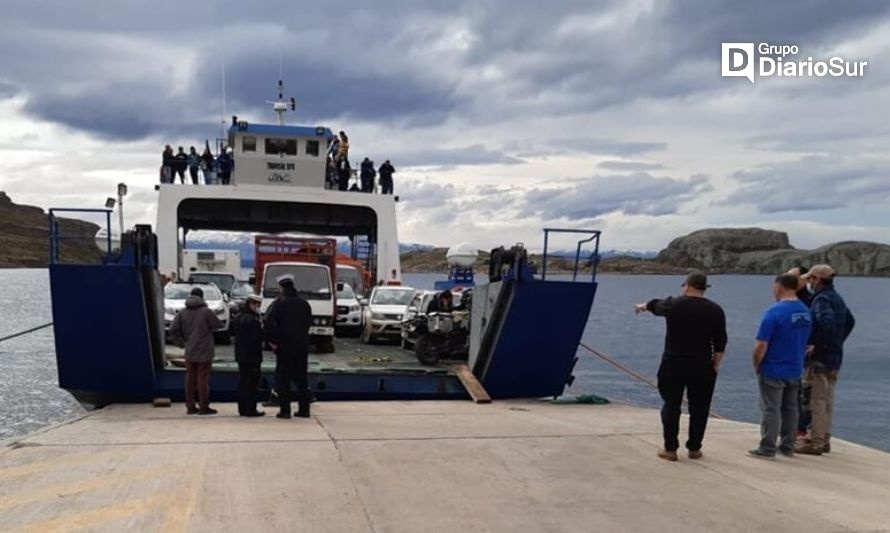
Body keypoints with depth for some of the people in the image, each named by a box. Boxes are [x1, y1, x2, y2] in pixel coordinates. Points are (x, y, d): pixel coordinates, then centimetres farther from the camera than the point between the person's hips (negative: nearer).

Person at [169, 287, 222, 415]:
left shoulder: (183, 312, 3)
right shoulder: (206, 311, -11)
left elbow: (173, 329, 0)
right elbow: (218, 325, -3)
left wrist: (181, 341, 8)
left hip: (189, 352, 5)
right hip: (204, 352, -5)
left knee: (190, 378, 12)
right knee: (203, 379, 0)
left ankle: (190, 406, 16)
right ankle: (203, 407, 3)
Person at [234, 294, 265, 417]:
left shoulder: (239, 318, 12)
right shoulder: (252, 320, -17)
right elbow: (257, 338, -20)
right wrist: (262, 329, -5)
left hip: (240, 356, 9)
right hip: (251, 356, -9)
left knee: (242, 382, 13)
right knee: (251, 384, -4)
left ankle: (242, 408, 17)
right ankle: (250, 409, -2)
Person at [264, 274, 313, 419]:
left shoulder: (279, 303, -9)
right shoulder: (303, 303, 7)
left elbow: (268, 322, -19)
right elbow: (309, 322, 14)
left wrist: (272, 340, -10)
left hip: (284, 346, -4)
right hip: (302, 345, 4)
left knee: (283, 379, 3)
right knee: (302, 378, 11)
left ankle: (285, 410, 2)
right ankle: (304, 409, 13)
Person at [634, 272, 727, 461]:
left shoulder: (673, 304, -3)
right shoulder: (715, 310, -1)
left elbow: (655, 305, 20)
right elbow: (720, 344, -2)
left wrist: (643, 306, 41)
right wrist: (715, 366, 9)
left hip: (673, 365, 0)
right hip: (701, 368, 1)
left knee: (671, 406, 8)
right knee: (699, 408, 11)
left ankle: (670, 449, 9)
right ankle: (694, 449, 17)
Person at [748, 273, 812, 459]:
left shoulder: (774, 312, -19)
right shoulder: (806, 312, 3)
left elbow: (761, 345, -20)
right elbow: (807, 342, 12)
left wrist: (757, 366, -6)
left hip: (773, 371, -7)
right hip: (795, 370, 7)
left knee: (771, 410, 0)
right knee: (790, 409, 15)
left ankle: (767, 449, 5)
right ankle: (788, 447, 23)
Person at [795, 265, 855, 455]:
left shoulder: (822, 299, -16)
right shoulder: (837, 298, 15)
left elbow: (826, 323, -32)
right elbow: (850, 321, 27)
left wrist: (816, 345, -22)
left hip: (820, 357, -10)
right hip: (835, 356, 10)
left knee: (817, 400, -5)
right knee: (827, 400, 15)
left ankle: (815, 442, -2)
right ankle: (823, 439, 23)